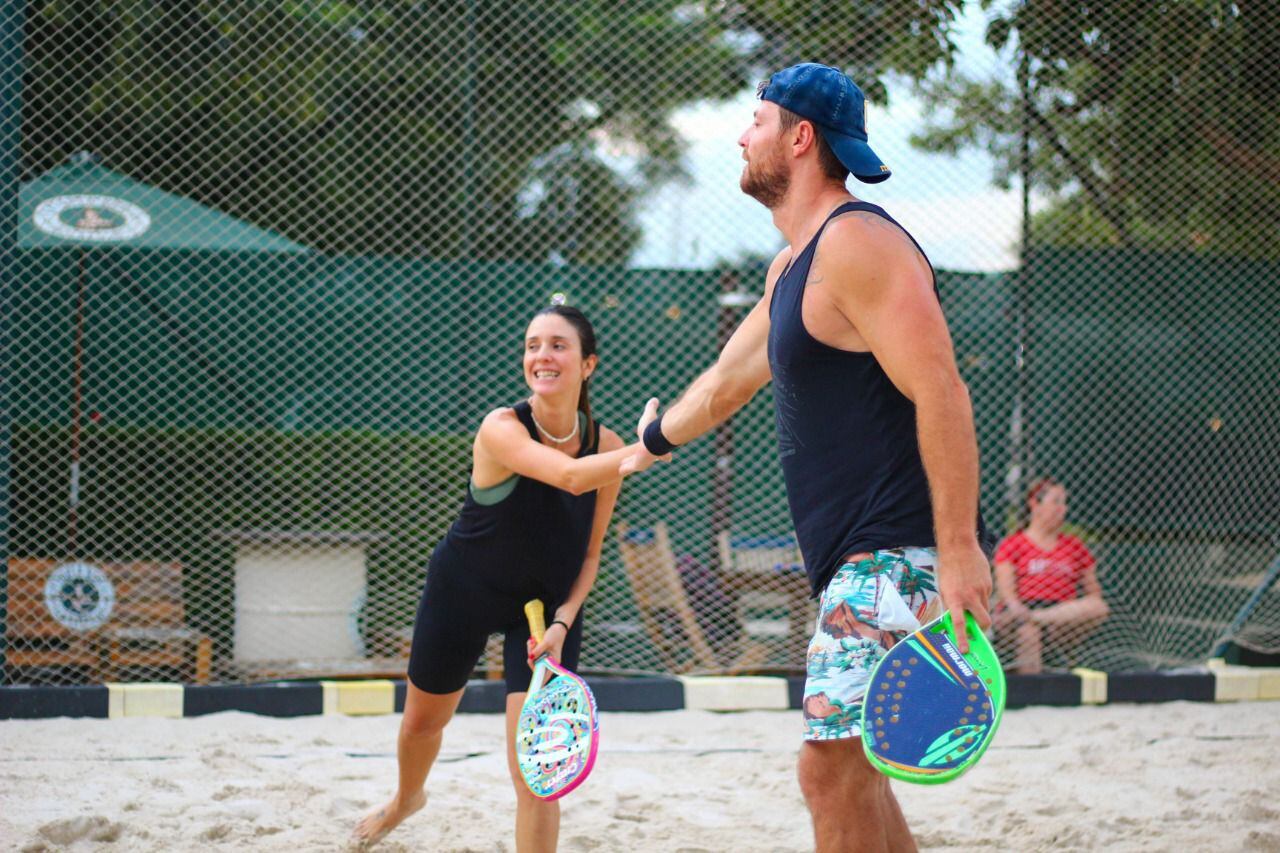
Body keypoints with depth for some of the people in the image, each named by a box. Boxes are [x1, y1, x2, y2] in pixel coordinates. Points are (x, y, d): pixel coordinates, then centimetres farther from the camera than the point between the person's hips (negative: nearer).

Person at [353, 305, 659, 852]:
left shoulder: (607, 447, -14)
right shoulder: (501, 429, -28)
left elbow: (590, 552, -4)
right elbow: (572, 477, -46)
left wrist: (563, 621, -17)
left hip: (547, 607, 1)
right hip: (462, 594, -1)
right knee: (422, 724, 23)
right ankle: (407, 799, 57)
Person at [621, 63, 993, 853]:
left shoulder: (857, 244, -13)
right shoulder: (794, 266, 19)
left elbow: (941, 394, -21)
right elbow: (727, 381, 37)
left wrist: (959, 549, -27)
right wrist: (650, 445, 52)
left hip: (897, 556, -11)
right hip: (857, 562, 11)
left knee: (833, 763, -15)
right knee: (847, 768, 12)